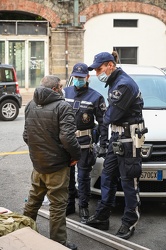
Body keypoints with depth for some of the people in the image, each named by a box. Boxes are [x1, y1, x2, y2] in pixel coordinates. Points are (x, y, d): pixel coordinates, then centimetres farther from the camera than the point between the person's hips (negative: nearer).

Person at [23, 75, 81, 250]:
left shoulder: (30, 105, 7)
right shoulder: (62, 106, -15)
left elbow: (26, 135, 13)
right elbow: (67, 137, -23)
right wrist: (76, 155, -9)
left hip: (37, 163, 7)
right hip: (56, 165, -7)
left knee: (34, 199, 23)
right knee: (58, 204, 2)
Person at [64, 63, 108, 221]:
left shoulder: (95, 97, -5)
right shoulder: (65, 93, 6)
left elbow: (103, 122, -5)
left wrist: (103, 145, -10)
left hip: (84, 143, -4)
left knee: (83, 176, 4)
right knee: (67, 174, 12)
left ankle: (83, 207, 16)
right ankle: (69, 204, 26)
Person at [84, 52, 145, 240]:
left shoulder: (123, 84, -20)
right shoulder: (115, 83, 12)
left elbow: (112, 116, -18)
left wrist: (105, 118, 1)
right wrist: (108, 118, -1)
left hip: (129, 138, -10)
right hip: (117, 136, 10)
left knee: (129, 181, 1)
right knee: (107, 176, 14)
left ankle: (129, 222, 14)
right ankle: (102, 217, 25)